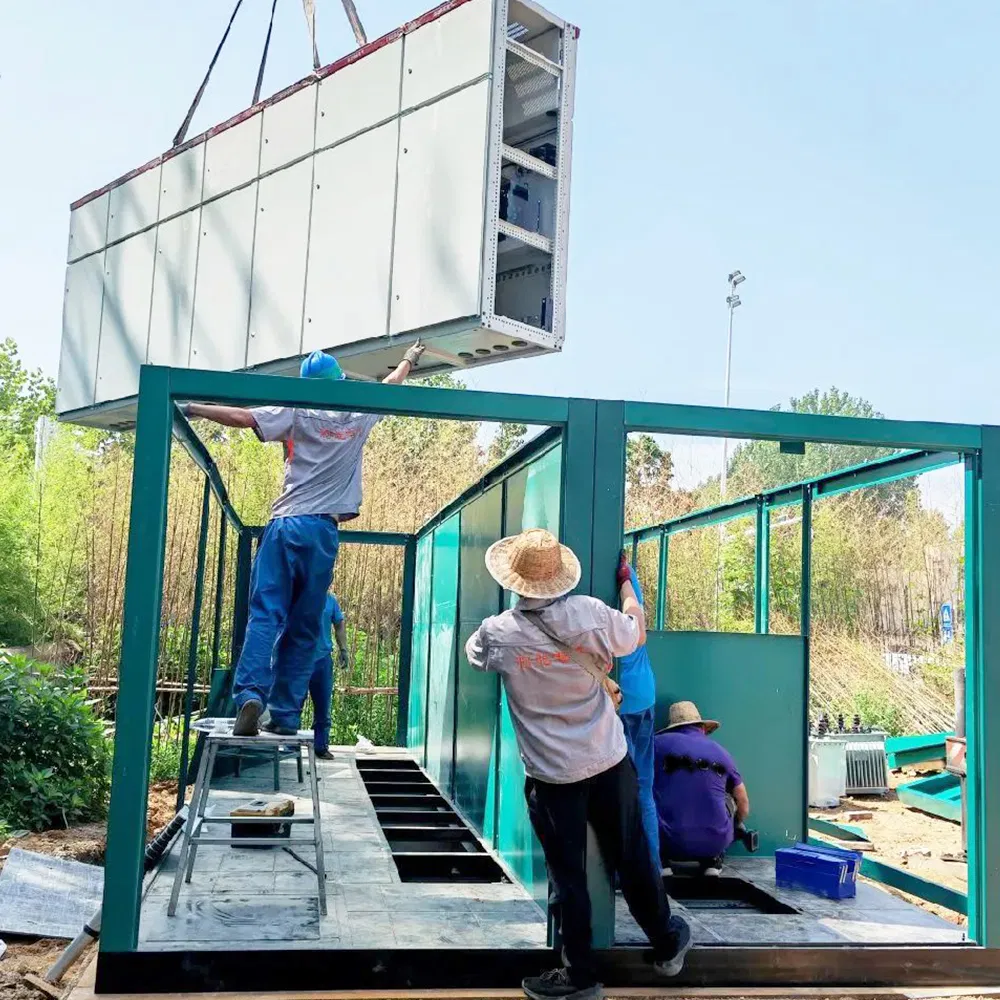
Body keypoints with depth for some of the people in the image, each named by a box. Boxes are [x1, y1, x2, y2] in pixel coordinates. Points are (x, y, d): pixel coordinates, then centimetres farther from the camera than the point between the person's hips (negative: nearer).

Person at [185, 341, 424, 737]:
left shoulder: (297, 414, 4)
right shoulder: (358, 417, 11)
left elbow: (242, 416, -6)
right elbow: (390, 386, 29)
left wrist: (193, 408, 4)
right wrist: (409, 359, 47)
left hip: (284, 526, -1)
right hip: (322, 531, 1)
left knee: (265, 615, -7)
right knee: (303, 629, 5)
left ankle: (250, 695, -26)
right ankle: (285, 716, 1)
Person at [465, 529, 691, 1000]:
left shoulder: (499, 634, -14)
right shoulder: (591, 613, -13)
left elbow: (472, 650, 11)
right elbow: (635, 633, 9)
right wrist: (626, 583, 24)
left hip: (552, 775, -2)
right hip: (610, 762, 2)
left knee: (568, 877, 10)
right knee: (633, 860, 18)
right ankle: (668, 945, 36)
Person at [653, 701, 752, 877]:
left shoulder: (658, 743, 6)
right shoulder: (720, 751, 13)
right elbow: (743, 805, 22)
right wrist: (733, 828, 44)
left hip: (670, 843, -2)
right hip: (715, 842, 2)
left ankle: (662, 861, 10)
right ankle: (712, 861, 17)